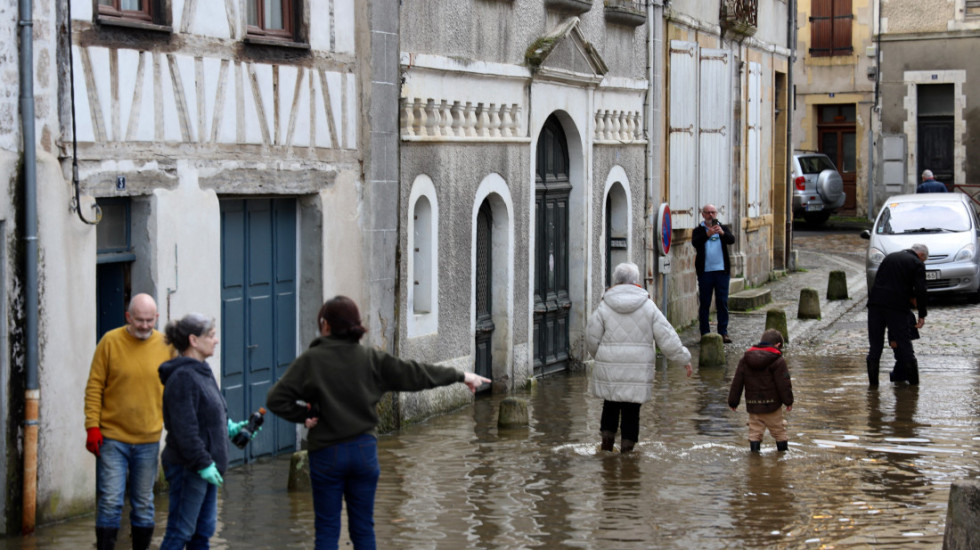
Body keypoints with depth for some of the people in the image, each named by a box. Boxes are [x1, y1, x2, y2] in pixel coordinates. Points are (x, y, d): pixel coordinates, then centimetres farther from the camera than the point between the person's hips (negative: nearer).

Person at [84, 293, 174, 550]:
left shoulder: (166, 345, 2)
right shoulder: (110, 341, -4)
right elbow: (94, 387, -2)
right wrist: (92, 426, -8)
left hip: (149, 439, 2)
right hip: (112, 438, -2)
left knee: (144, 505, 10)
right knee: (110, 502, -5)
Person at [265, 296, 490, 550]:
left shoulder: (310, 360, -9)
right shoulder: (371, 359, -1)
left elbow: (276, 399, -14)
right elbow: (414, 374, 5)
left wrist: (302, 415, -1)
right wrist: (461, 376, 14)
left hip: (327, 454, -3)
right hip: (364, 451, 3)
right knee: (363, 529, 12)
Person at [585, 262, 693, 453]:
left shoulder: (604, 307, -2)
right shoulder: (648, 306, -1)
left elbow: (592, 337, 3)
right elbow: (666, 337, 0)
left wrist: (600, 356, 23)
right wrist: (684, 358, 10)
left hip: (609, 368, 1)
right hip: (638, 370, 0)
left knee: (611, 403, 18)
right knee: (631, 408, 6)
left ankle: (607, 435, 10)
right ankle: (627, 444, 5)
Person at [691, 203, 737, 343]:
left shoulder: (723, 228, 10)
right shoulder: (699, 230, 4)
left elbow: (731, 240, -8)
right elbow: (695, 242, -16)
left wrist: (722, 233, -28)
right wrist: (707, 234, -33)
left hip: (722, 270, 1)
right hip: (705, 272, -1)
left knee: (722, 302, 2)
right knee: (704, 303, 2)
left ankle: (723, 332, 7)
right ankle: (705, 334, 6)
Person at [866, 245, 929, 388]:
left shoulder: (890, 257, 21)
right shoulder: (917, 264, 4)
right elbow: (920, 290, -4)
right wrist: (922, 315, 0)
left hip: (875, 302, 4)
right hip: (896, 306, -4)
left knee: (875, 344, 7)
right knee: (904, 343, 4)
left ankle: (873, 381, 8)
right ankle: (913, 381, 10)